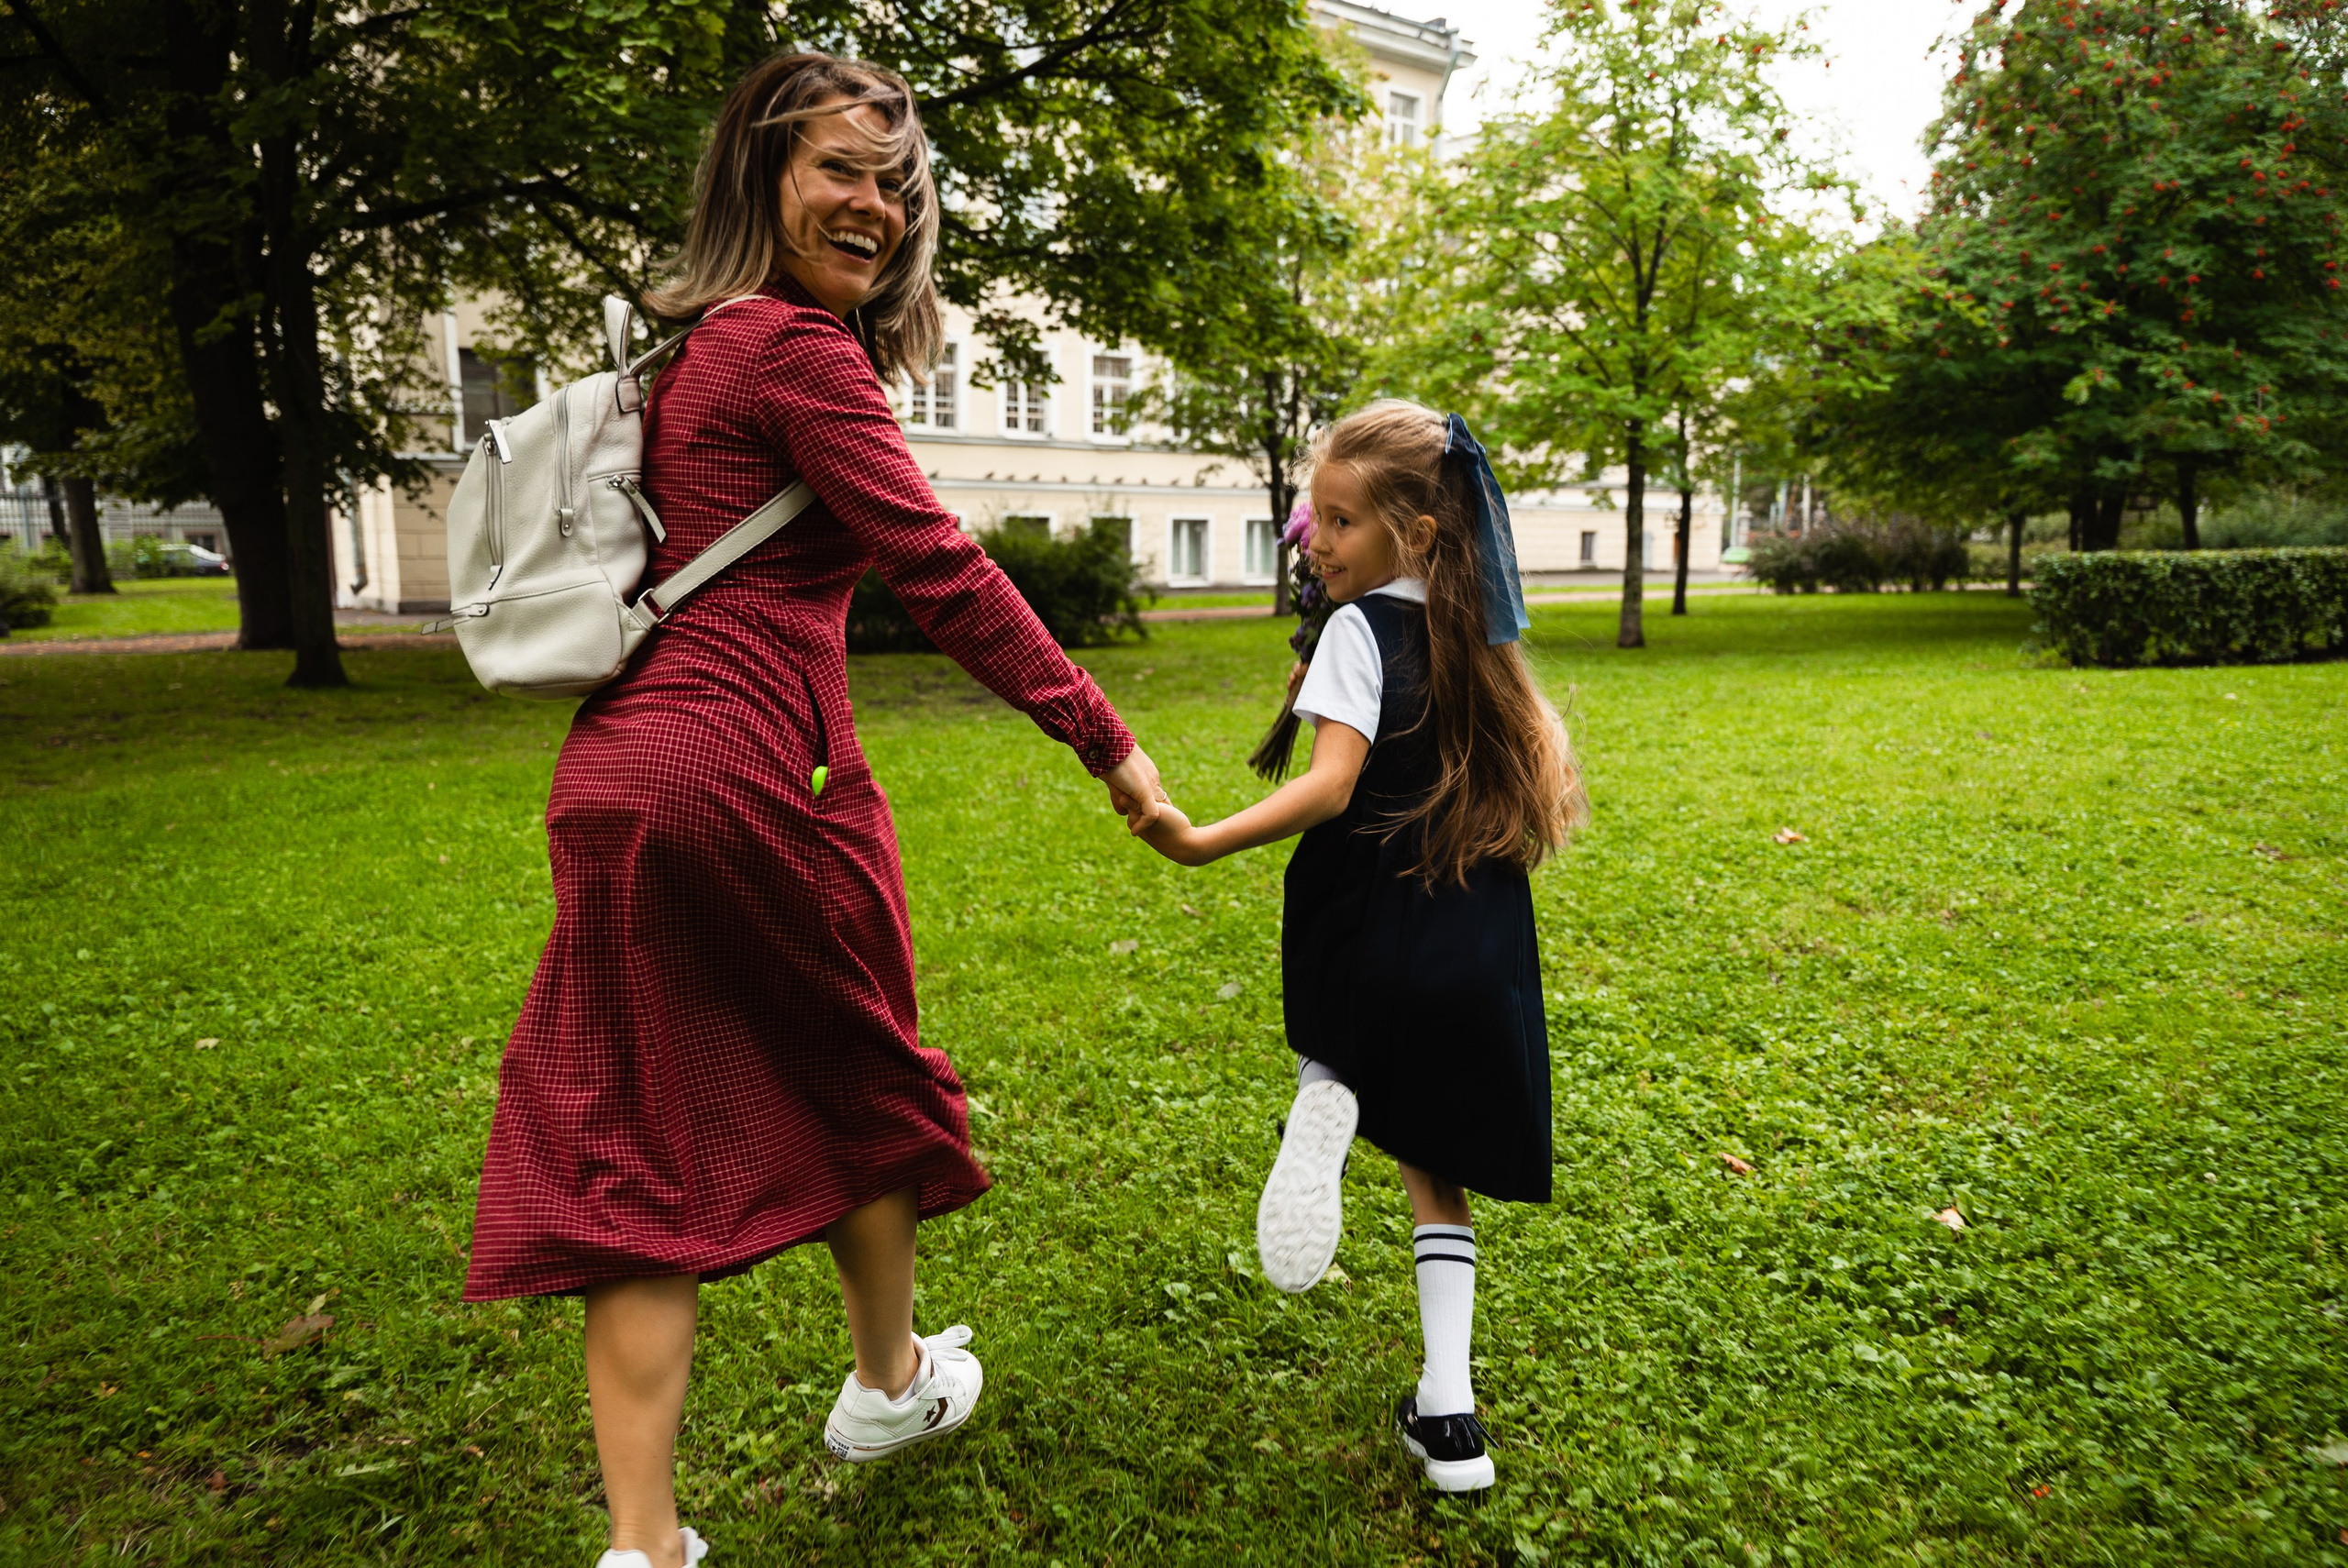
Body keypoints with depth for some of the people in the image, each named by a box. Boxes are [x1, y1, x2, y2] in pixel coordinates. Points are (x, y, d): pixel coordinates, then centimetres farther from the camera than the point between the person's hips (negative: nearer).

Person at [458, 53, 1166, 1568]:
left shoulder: (699, 345, 18)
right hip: (747, 773, -8)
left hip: (618, 766, 8)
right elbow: (940, 568, -15)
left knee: (640, 1142, 7)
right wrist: (1108, 741, -14)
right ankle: (892, 1381, 38)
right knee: (862, 1080, 15)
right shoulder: (800, 349, -9)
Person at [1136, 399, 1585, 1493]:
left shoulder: (1362, 627, -11)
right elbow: (1546, 770, 13)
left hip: (1373, 926, -5)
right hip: (1481, 943, 6)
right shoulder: (1478, 633, 9)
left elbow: (1331, 786, -23)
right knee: (1432, 1163, 14)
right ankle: (1447, 1409, 9)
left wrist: (1203, 843, -32)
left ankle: (1319, 1092, -3)